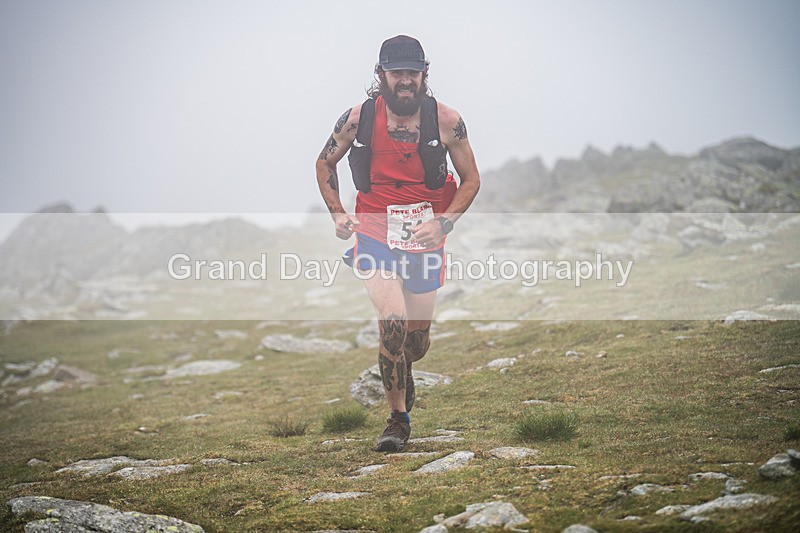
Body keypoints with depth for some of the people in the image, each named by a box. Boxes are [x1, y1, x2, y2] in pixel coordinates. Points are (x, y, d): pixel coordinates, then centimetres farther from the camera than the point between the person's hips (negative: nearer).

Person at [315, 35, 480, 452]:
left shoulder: (446, 121, -9)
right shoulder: (358, 119, -9)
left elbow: (471, 180, 2)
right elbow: (325, 163, 10)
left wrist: (444, 222, -13)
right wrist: (337, 213, -1)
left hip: (425, 237, 2)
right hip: (374, 235, -1)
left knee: (417, 340, 13)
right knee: (393, 322, -21)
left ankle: (402, 373, 51)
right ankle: (398, 419, -6)